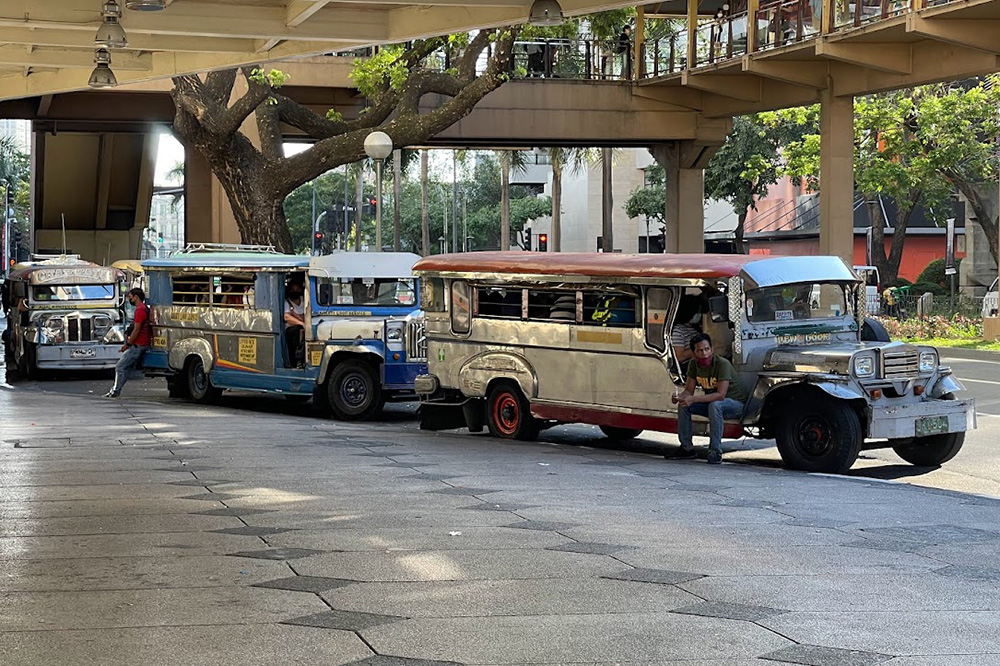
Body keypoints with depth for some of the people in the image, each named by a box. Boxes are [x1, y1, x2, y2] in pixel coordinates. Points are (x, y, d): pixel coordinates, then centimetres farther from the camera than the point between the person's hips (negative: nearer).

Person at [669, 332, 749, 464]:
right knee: (683, 405, -9)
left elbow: (720, 395, -33)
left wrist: (693, 399, -38)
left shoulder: (722, 364, -26)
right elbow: (689, 390, -1)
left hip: (736, 403, -7)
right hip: (711, 402, 7)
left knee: (715, 405, -37)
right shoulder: (693, 364, -5)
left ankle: (715, 452, -33)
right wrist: (679, 397, -25)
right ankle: (687, 448, 0)